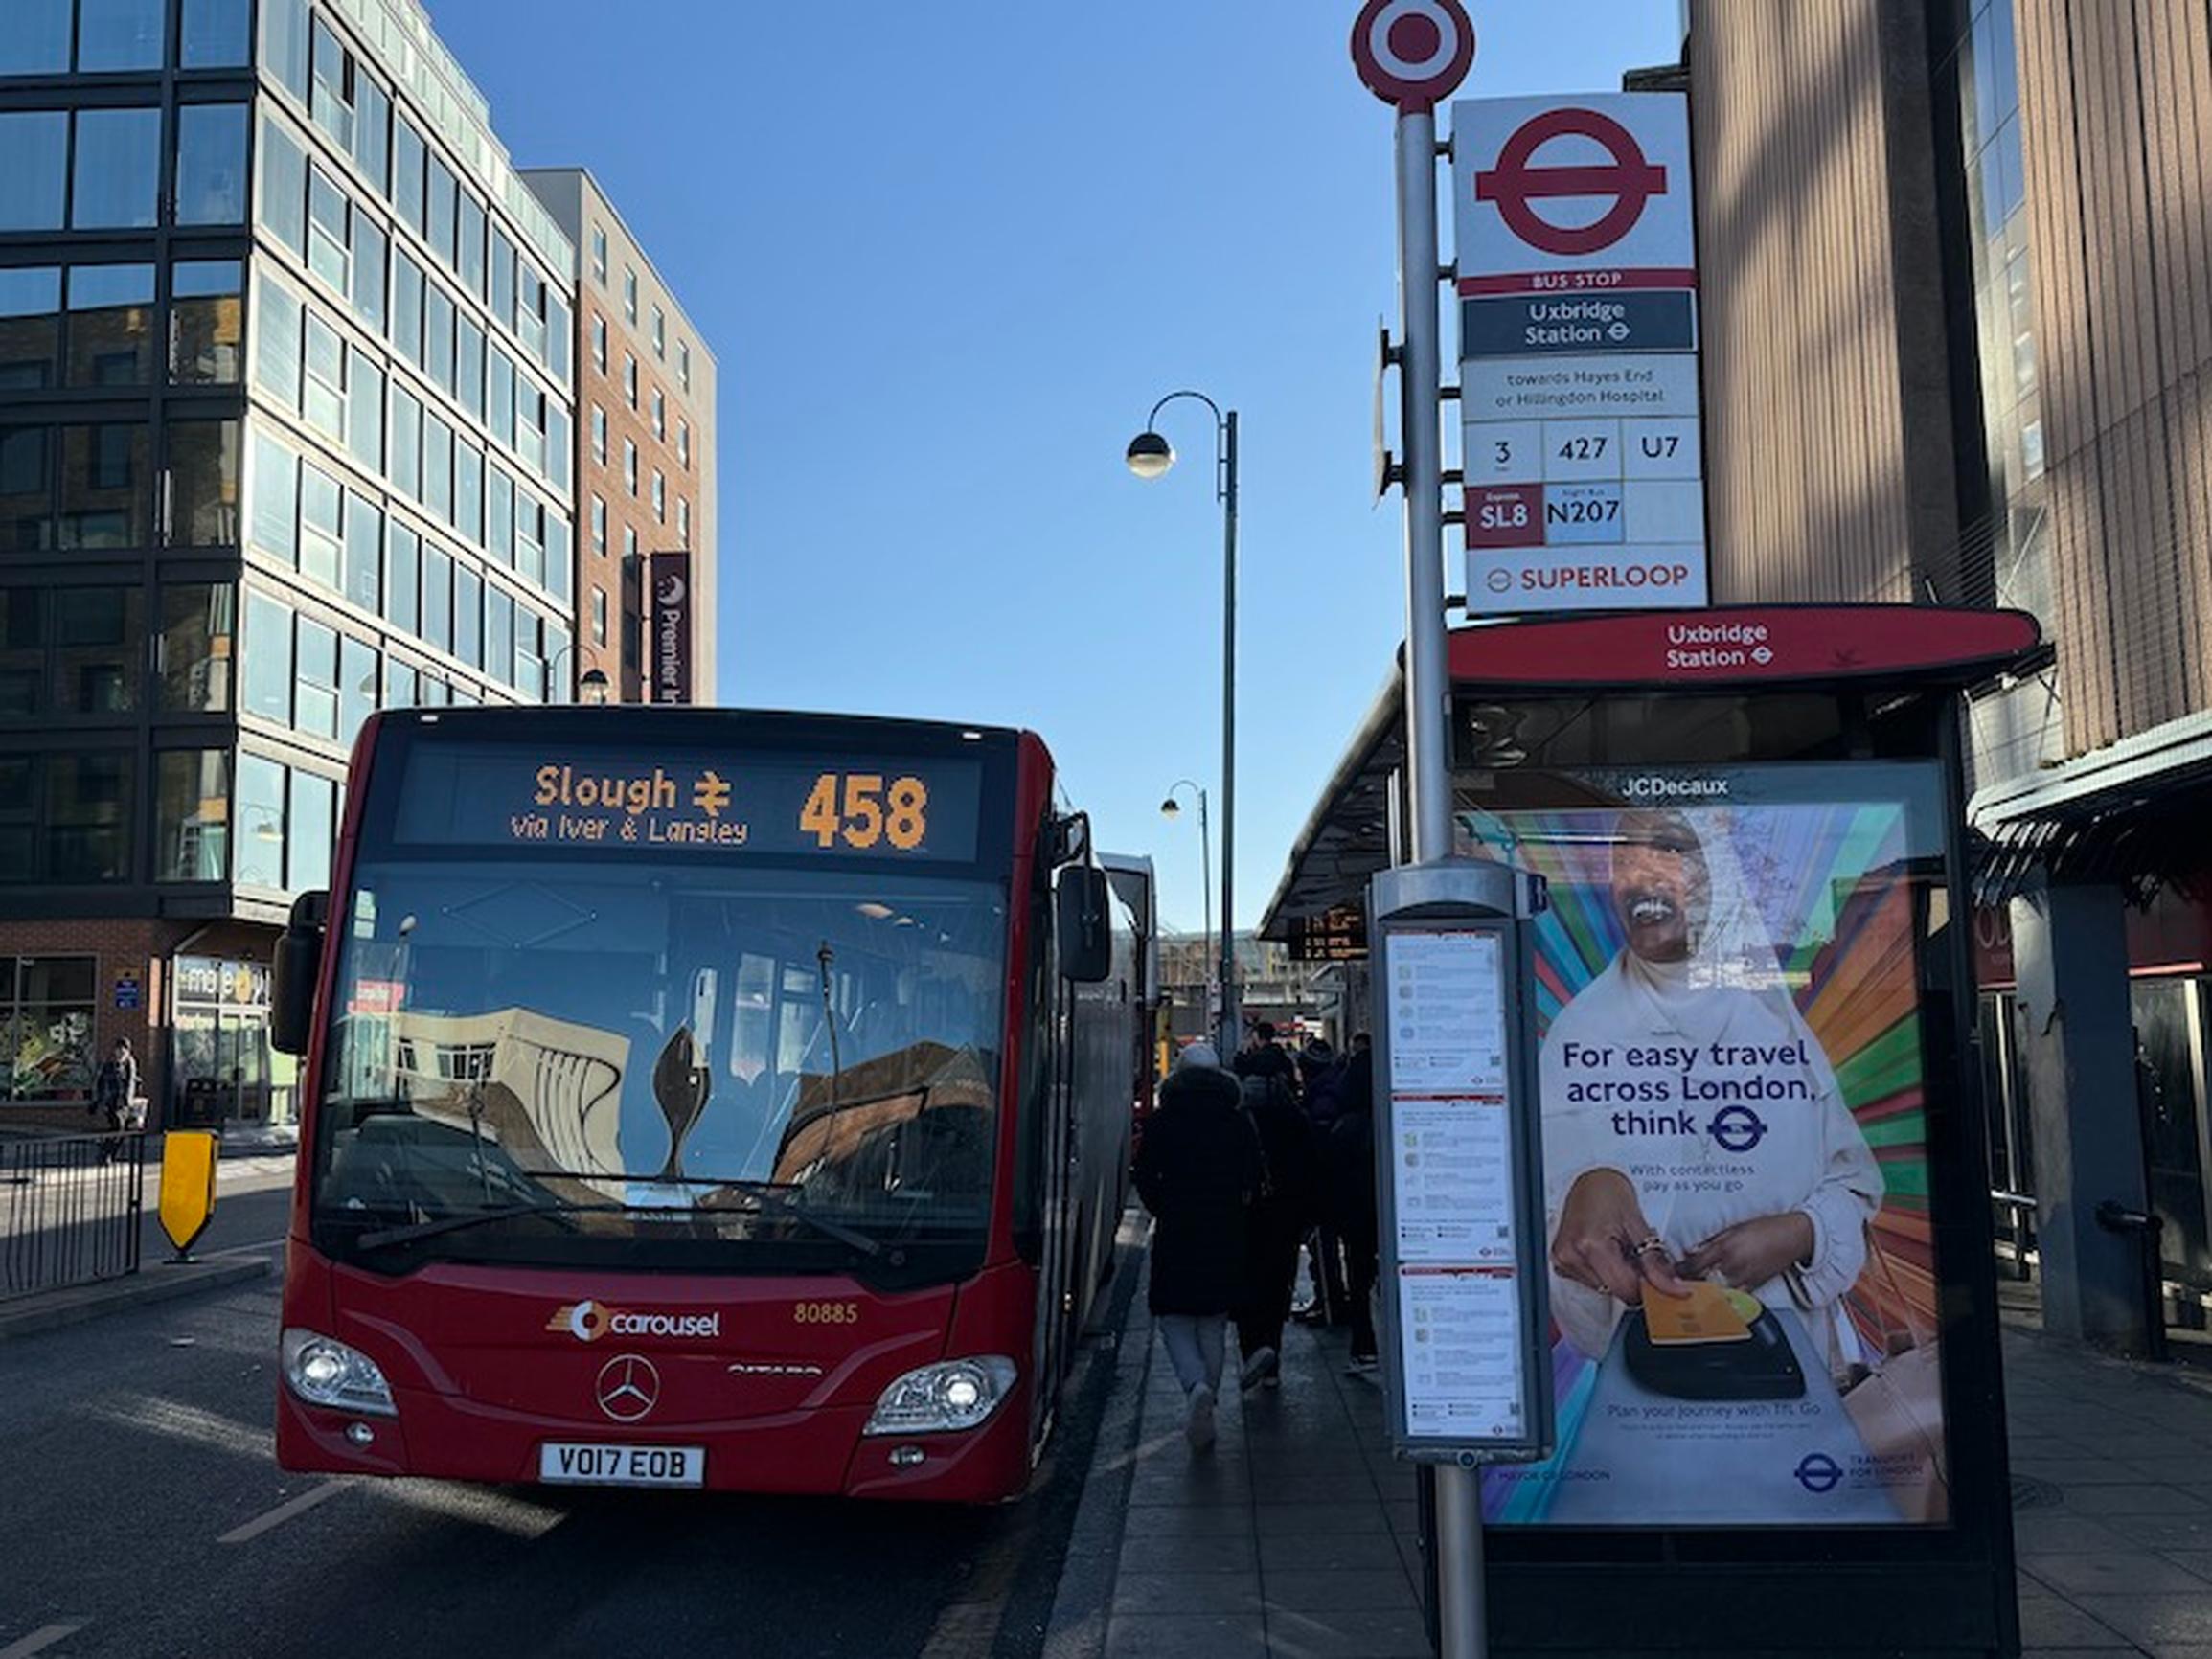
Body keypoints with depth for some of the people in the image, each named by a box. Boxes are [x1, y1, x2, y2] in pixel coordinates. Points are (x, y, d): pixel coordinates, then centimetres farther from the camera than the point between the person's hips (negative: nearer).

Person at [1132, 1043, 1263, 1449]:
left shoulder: (1161, 1121, -2)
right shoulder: (1238, 1122, 3)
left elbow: (1146, 1179, -2)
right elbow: (1253, 1181, 1)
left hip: (1174, 1234, -2)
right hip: (1226, 1235, 2)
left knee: (1174, 1319, 5)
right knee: (1213, 1323, 12)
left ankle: (1196, 1385, -20)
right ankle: (1206, 1406, 11)